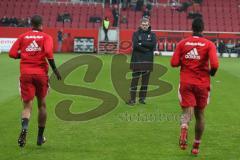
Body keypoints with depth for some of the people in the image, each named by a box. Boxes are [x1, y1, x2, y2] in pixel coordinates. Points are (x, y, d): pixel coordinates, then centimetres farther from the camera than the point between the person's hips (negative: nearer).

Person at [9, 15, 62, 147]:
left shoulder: (23, 37, 8)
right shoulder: (46, 37, 2)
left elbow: (12, 53, 0)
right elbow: (48, 53, -15)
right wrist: (55, 69, -7)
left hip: (25, 73, 1)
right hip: (41, 73, 0)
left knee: (27, 106, -3)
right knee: (41, 105, 15)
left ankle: (25, 127, -35)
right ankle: (40, 137, 22)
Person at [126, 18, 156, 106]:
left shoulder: (152, 34, 11)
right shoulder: (136, 34, 6)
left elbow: (153, 44, -9)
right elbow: (135, 45, -11)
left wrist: (141, 43, -11)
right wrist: (147, 49, -12)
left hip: (148, 62, 2)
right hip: (137, 61, -2)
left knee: (145, 81, 5)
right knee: (134, 80, -4)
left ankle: (142, 98, 14)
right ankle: (132, 99, -1)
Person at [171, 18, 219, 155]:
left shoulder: (182, 43, 0)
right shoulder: (209, 44, -5)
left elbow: (174, 63, -4)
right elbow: (215, 64, -18)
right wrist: (212, 72, 3)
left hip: (186, 83, 0)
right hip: (202, 84, 0)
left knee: (187, 111, -5)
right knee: (200, 115, 15)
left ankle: (184, 128, -40)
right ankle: (196, 146, 23)